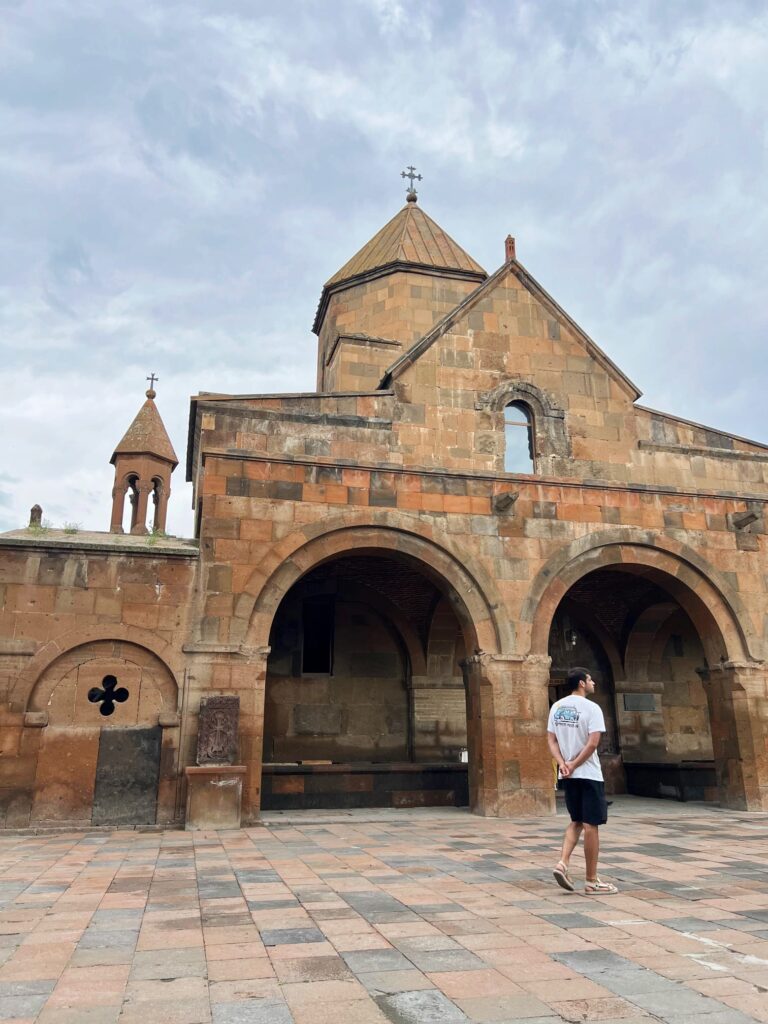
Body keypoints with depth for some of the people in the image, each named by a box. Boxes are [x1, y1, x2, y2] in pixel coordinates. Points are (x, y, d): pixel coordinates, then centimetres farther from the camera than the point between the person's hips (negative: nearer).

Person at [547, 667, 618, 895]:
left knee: (576, 822, 18)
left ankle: (562, 863, 3)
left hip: (568, 777, 6)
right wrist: (574, 765, -13)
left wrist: (563, 764, -5)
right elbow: (593, 742, -19)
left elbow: (551, 740, 5)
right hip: (589, 774, -6)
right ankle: (592, 881, 9)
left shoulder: (556, 707, 8)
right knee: (591, 826, 2)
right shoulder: (591, 708, -12)